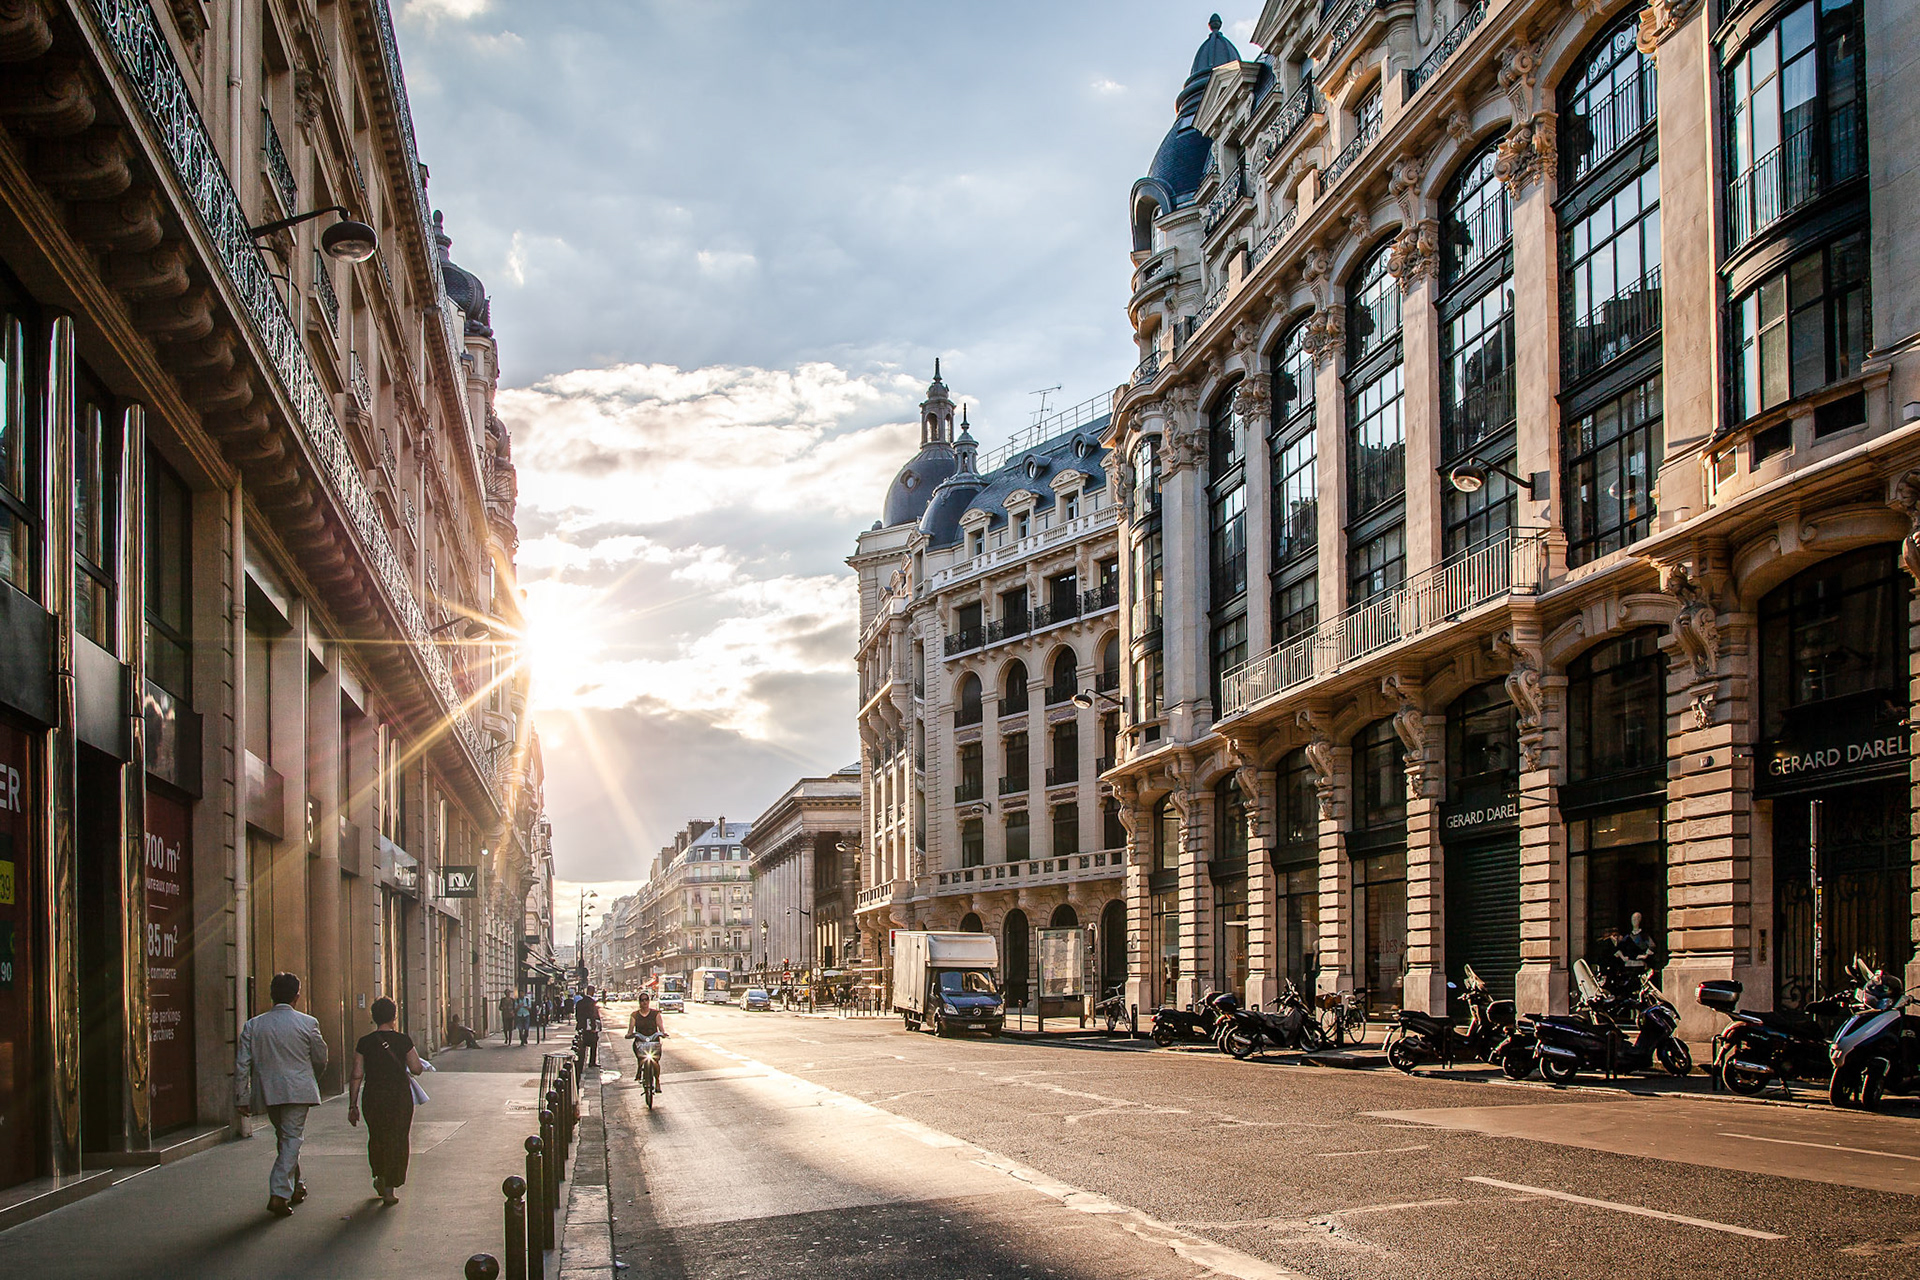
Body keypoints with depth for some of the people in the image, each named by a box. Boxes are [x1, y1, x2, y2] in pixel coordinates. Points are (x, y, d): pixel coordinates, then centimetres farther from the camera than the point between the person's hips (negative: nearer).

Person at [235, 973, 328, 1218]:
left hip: (267, 1091, 4)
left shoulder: (253, 1025, 1)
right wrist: (312, 1078, 25)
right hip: (297, 1090, -4)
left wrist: (241, 1098, 2)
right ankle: (279, 1194, -14)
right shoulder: (307, 1023, -6)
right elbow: (321, 1059, 4)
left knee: (283, 1138, 20)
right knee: (292, 1138, -2)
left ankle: (294, 1187, 32)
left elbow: (242, 1064, -2)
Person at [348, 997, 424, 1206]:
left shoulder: (364, 1043, -3)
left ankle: (380, 1177, 32)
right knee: (397, 1140, 6)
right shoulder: (403, 1040, -7)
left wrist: (352, 1105, 3)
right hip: (399, 1095, -2)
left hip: (373, 1097, 2)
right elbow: (417, 1069, -5)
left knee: (376, 1138, 22)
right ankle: (389, 1188, 4)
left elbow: (357, 1075, -2)